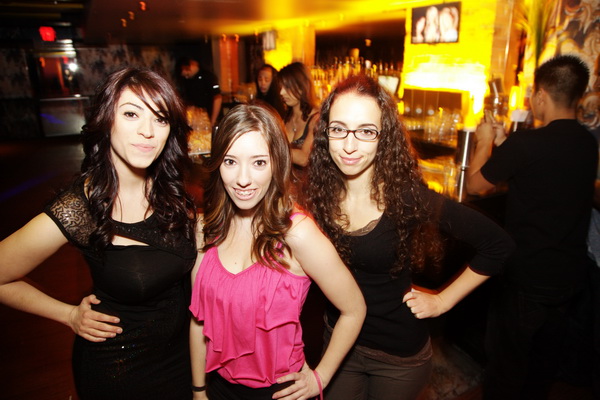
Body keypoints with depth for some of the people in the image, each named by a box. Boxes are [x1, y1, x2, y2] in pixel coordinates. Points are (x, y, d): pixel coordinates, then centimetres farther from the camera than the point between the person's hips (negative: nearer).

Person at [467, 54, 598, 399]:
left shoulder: (524, 144, -23)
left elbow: (475, 184, -10)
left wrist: (485, 141, 5)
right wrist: (503, 145, 14)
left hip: (528, 278, -7)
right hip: (571, 276, 7)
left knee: (507, 365, 12)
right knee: (544, 362, 25)